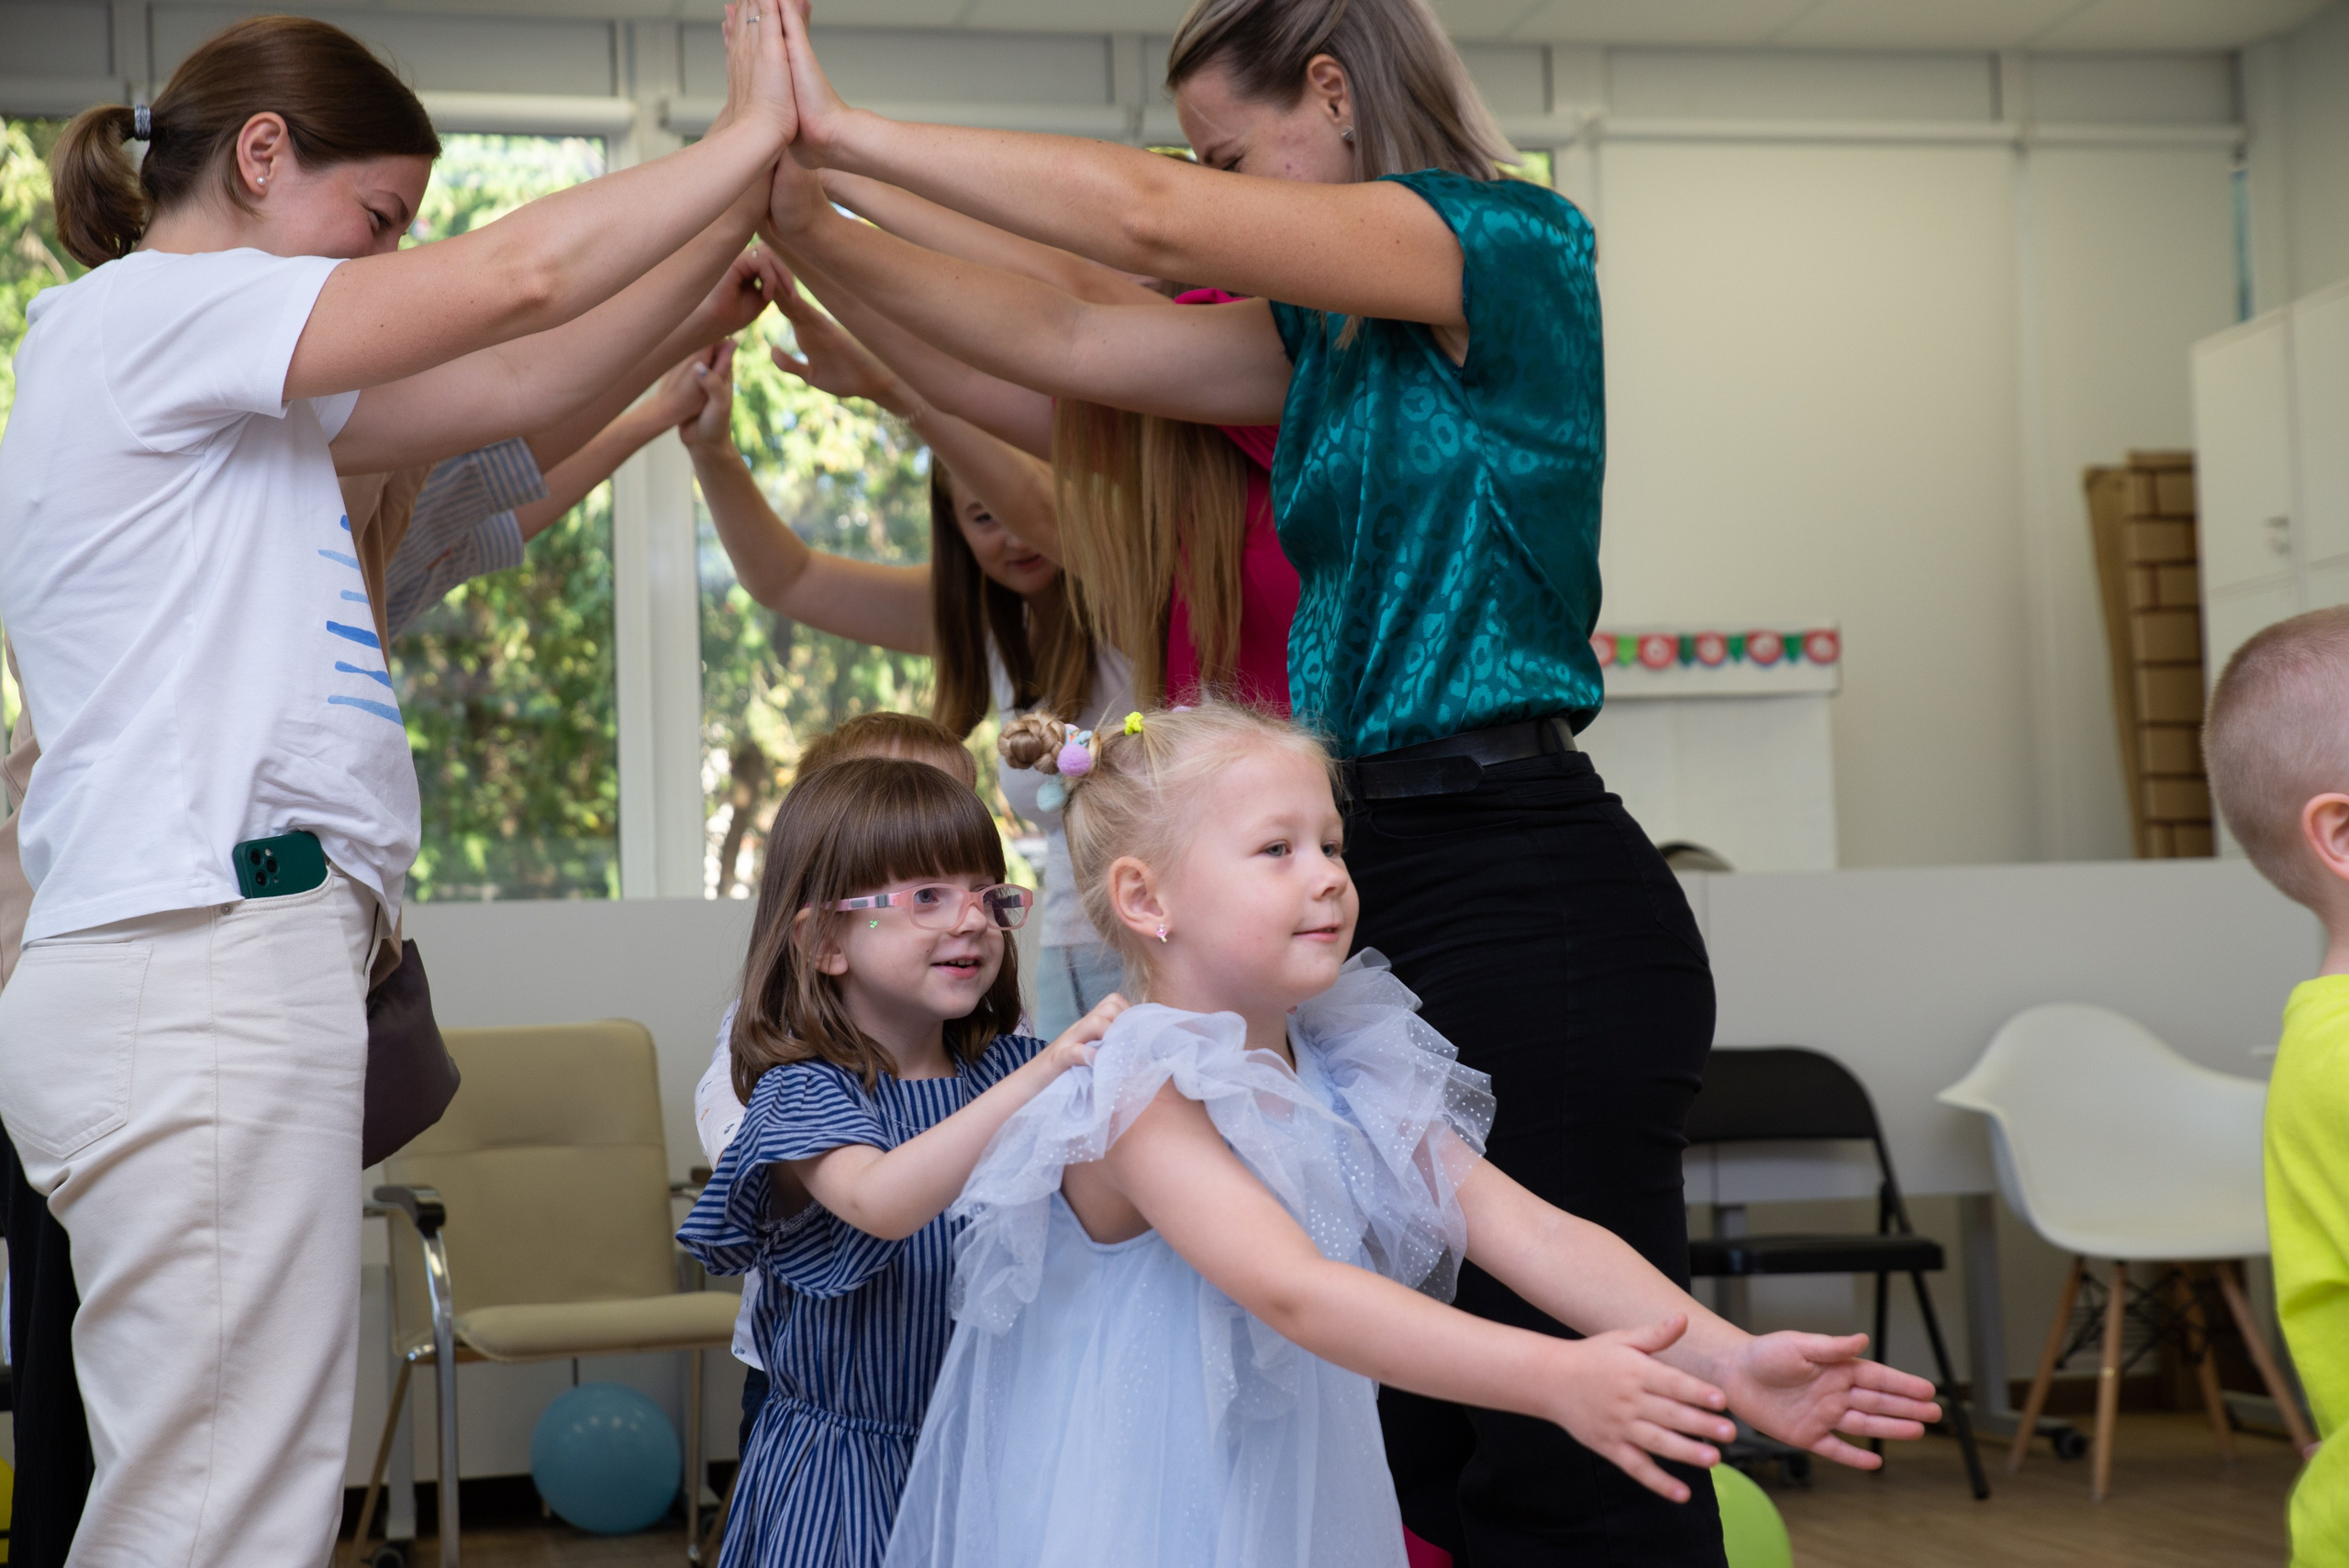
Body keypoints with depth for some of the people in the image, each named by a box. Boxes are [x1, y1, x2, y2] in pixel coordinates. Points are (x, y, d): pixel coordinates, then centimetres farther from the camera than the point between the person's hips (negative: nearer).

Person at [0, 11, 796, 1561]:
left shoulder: (227, 383, 25)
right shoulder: (141, 312, -3)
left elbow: (520, 387, 20)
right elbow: (516, 278, -9)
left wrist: (751, 201, 15)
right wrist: (752, 129, 2)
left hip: (235, 971, 10)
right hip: (204, 964, -10)